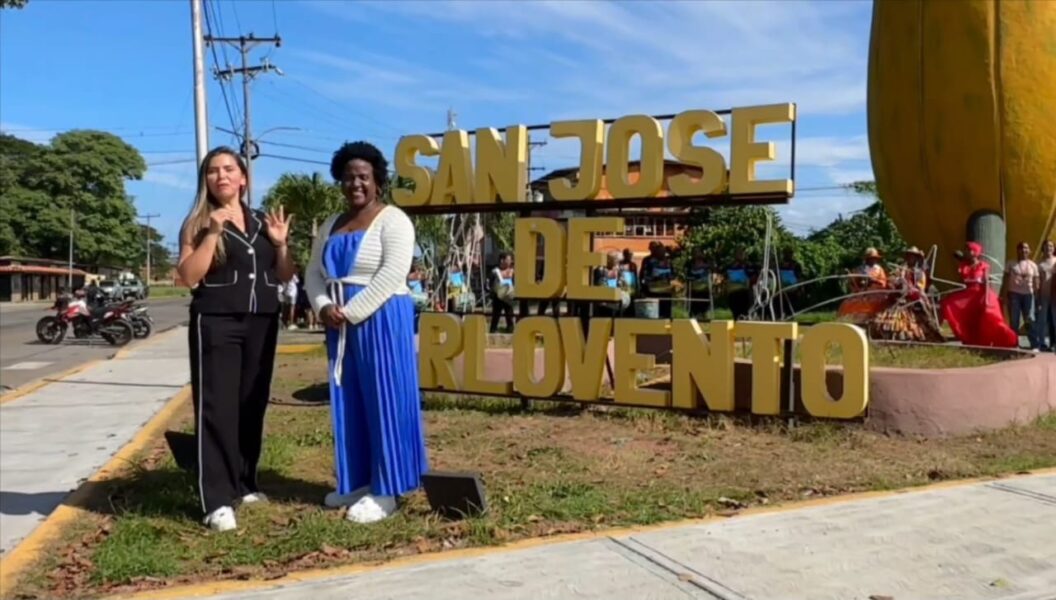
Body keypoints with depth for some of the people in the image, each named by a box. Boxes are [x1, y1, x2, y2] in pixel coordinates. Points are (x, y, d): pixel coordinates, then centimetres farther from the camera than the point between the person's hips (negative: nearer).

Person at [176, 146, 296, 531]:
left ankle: (245, 485, 22)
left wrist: (280, 244, -3)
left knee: (253, 405, 8)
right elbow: (188, 276, -10)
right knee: (217, 408, -7)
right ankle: (218, 501, -7)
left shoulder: (263, 222, 12)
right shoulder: (197, 224, 2)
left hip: (262, 324, 4)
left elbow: (285, 277, 14)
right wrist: (213, 233, -16)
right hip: (216, 324, -4)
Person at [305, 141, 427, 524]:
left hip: (381, 321, -7)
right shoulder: (331, 226, 16)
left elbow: (392, 275, -18)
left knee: (384, 402, -2)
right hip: (340, 326, 7)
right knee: (349, 404, 11)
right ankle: (358, 481, 23)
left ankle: (385, 491, 4)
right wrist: (324, 307, -7)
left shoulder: (392, 221, -7)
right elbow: (314, 273, 13)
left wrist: (351, 312, -19)